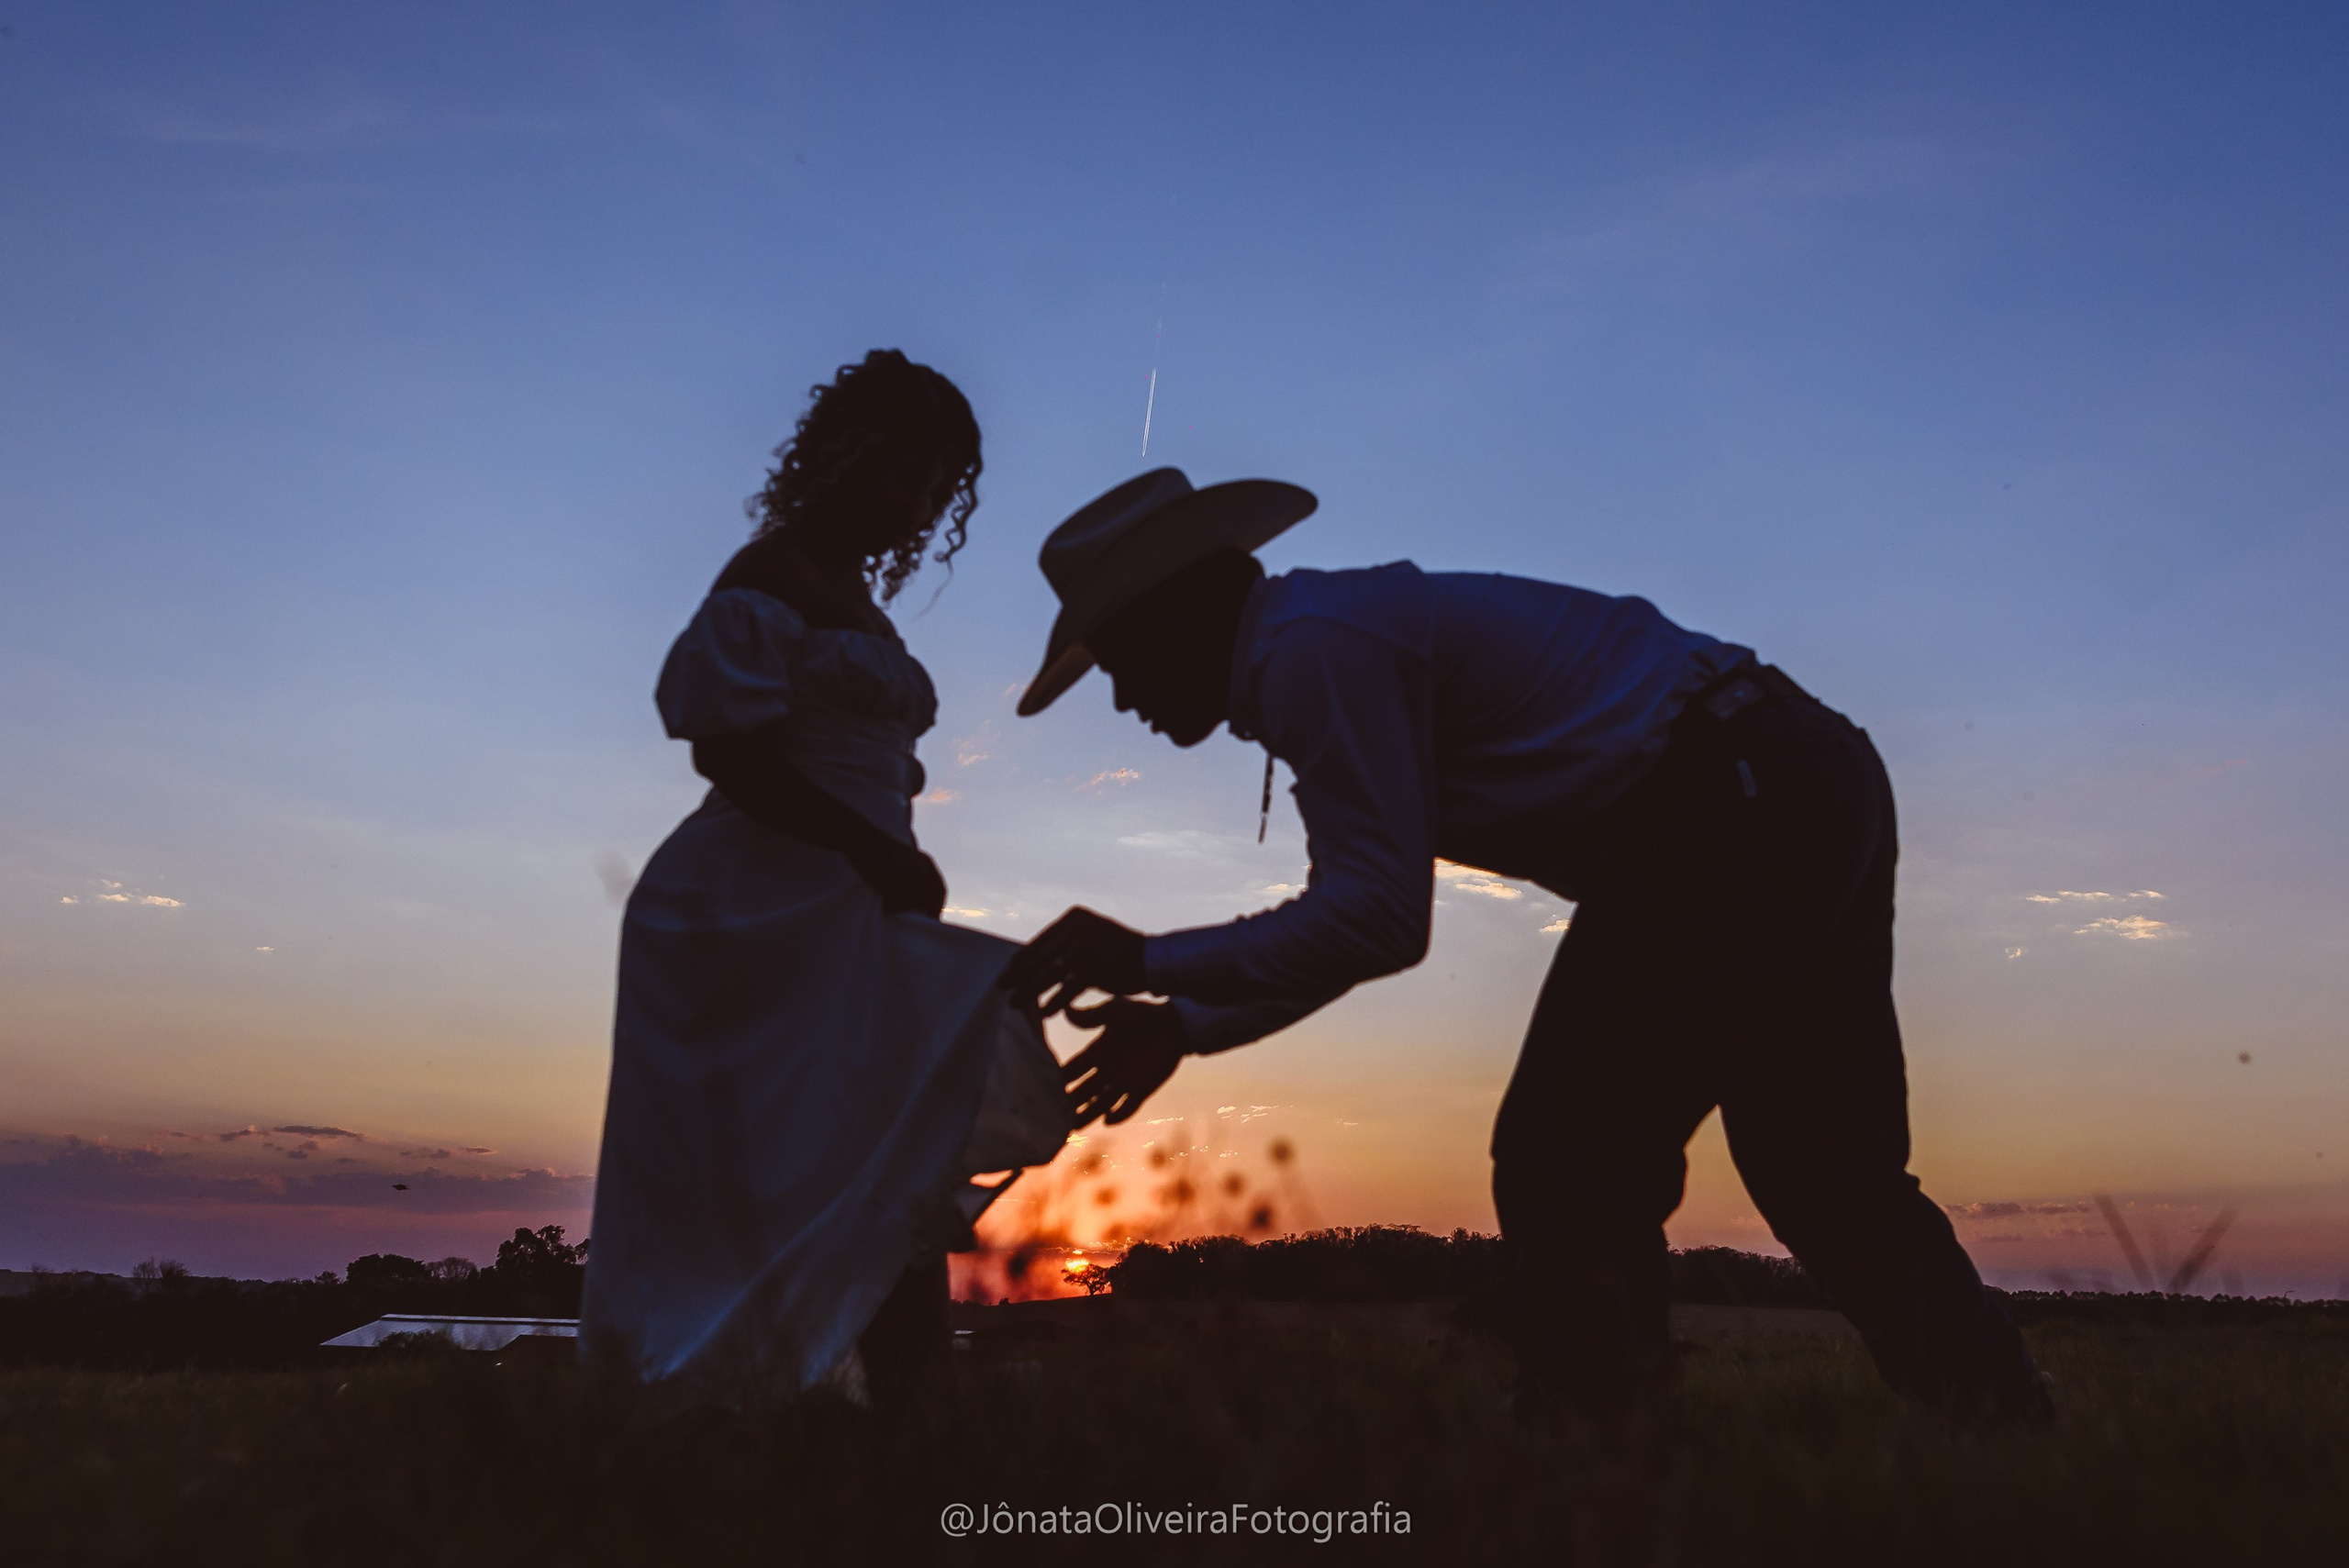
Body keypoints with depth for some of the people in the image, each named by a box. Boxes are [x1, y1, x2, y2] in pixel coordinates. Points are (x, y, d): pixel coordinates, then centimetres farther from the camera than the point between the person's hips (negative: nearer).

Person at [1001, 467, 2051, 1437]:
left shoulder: (1311, 646, -13)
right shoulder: (1347, 633, 18)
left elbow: (1378, 918, -17)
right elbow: (1366, 912, 23)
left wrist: (1150, 963, -9)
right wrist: (1188, 1024, 20)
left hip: (1734, 813, -11)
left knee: (1568, 1163, -5)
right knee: (1832, 1177, 17)